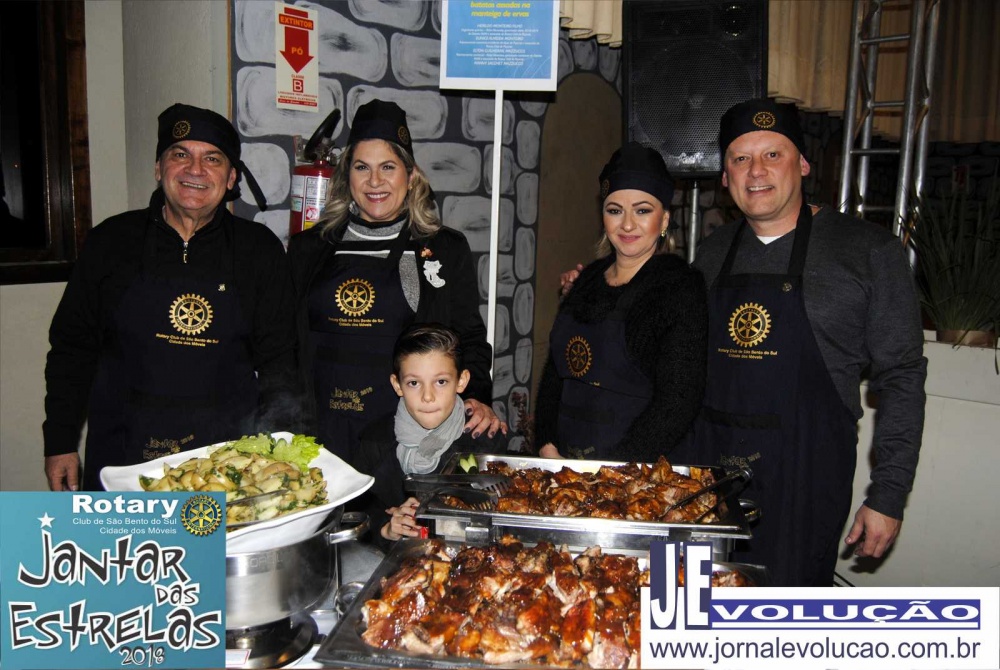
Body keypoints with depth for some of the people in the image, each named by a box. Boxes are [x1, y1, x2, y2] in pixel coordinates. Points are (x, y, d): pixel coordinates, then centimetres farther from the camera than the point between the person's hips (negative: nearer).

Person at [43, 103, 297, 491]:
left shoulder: (259, 250, 1)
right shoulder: (112, 241, 3)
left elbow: (277, 361, 3)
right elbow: (72, 347, 8)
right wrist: (60, 443, 5)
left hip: (226, 458, 0)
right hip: (120, 458, 1)